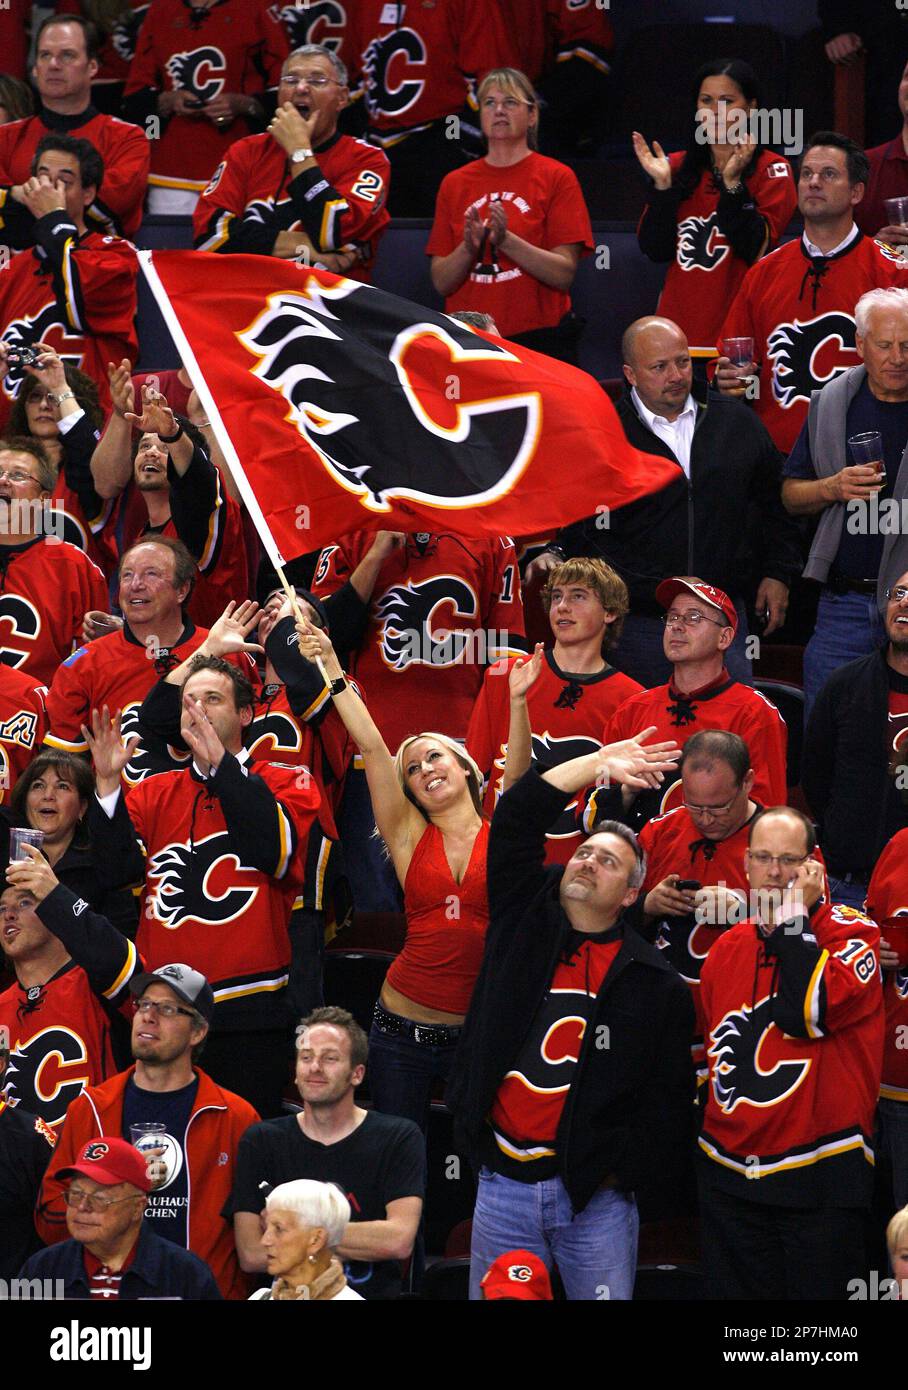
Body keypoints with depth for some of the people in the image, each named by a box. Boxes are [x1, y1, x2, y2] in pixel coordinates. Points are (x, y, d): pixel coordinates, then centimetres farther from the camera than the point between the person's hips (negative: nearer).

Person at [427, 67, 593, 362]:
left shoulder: (556, 177, 0)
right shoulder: (455, 183, 11)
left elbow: (564, 274, -8)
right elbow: (441, 282, 6)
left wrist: (506, 240, -20)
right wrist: (468, 248, -13)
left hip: (538, 338, -3)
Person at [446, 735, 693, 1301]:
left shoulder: (657, 984, 1)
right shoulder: (524, 923, 8)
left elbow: (668, 1100, 1)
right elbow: (515, 821, 0)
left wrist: (616, 1169, -8)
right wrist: (600, 762, -2)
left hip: (594, 1192, -2)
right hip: (503, 1186, 2)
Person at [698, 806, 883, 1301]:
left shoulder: (850, 933, -5)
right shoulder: (728, 948, 13)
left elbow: (808, 1012, -22)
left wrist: (793, 918, -14)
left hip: (821, 1181, -5)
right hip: (730, 1179, 5)